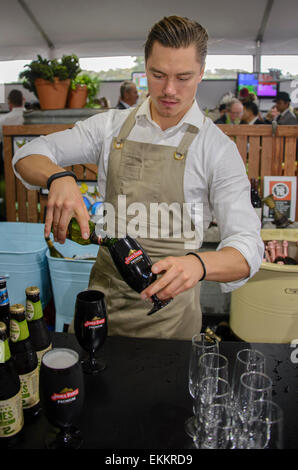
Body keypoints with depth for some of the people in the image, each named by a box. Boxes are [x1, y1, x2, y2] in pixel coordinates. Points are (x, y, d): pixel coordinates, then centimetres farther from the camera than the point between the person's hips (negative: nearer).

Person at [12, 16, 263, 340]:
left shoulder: (218, 148, -9)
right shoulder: (111, 126, 0)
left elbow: (247, 247, -16)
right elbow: (28, 156, 0)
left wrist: (199, 264, -39)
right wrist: (58, 177, -24)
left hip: (169, 308, -2)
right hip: (103, 295, 3)